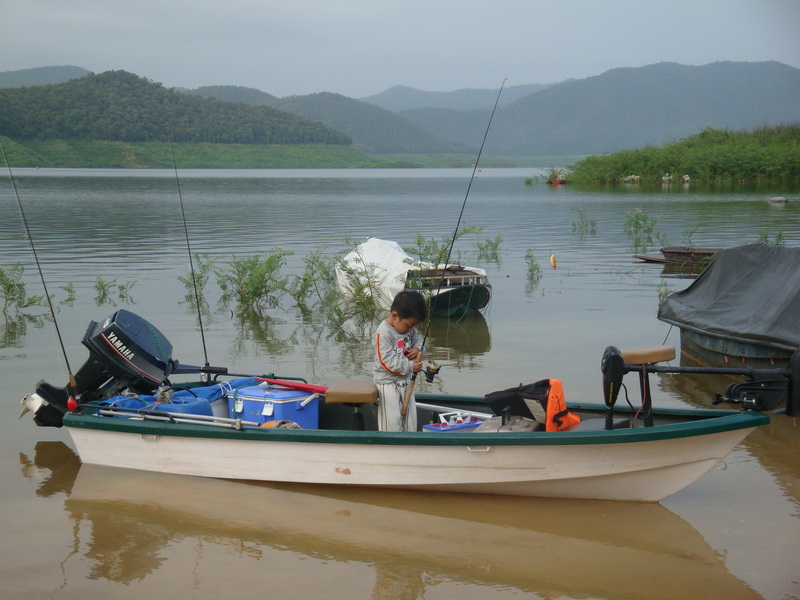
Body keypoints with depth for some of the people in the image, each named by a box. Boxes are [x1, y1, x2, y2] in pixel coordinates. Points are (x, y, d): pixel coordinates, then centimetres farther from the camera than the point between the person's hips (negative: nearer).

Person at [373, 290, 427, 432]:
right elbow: (388, 362, -27)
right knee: (391, 420, -5)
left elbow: (417, 339, 17)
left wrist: (417, 349, -7)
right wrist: (410, 366, -27)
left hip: (405, 379, 8)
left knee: (410, 418, 15)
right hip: (387, 381, -8)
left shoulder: (408, 328, 0)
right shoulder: (383, 333, -24)